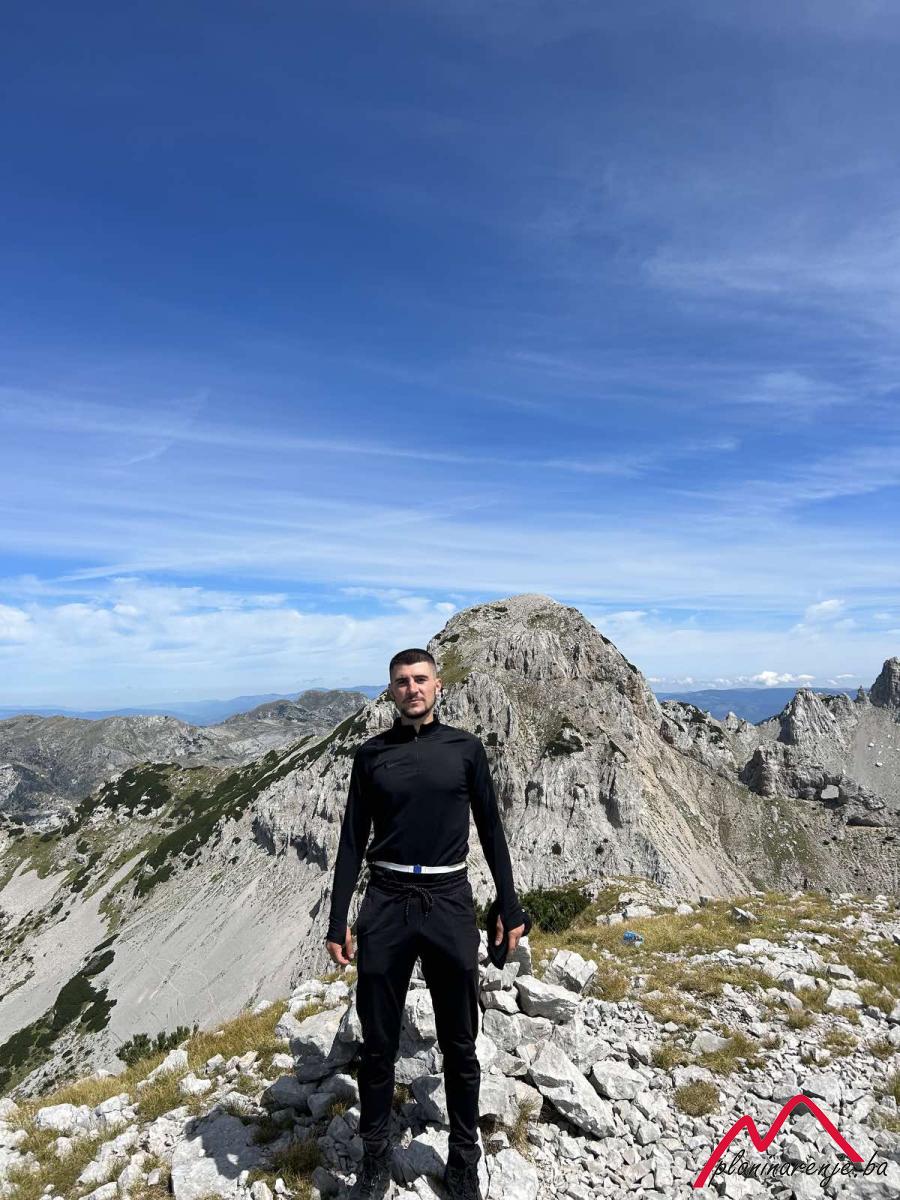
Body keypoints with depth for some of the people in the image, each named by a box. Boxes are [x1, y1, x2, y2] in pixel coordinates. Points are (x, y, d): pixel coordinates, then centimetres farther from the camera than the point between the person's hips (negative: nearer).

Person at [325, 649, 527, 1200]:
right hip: (386, 904, 1)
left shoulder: (465, 747, 1)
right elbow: (353, 841, 5)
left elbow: (491, 830, 5)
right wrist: (337, 922, 2)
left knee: (459, 1043, 12)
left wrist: (510, 909, 4)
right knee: (379, 1042, 11)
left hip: (450, 903, 0)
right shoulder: (371, 754, 2)